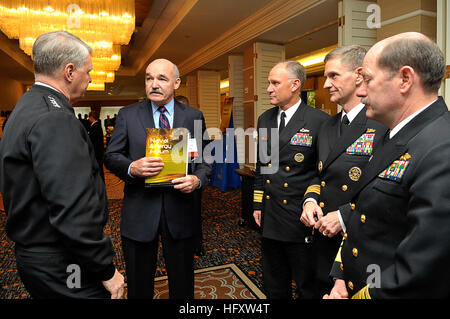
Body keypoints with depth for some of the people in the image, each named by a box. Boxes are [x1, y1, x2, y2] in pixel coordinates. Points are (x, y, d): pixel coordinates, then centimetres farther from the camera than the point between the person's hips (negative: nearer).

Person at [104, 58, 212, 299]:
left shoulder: (194, 117, 2)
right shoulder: (127, 115, 1)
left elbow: (205, 159, 4)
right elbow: (111, 156, 1)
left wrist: (197, 179, -16)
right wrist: (131, 168, -20)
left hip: (179, 210, 1)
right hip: (139, 213, 0)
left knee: (182, 283, 19)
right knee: (139, 284, 19)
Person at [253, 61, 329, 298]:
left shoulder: (319, 121, -11)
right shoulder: (264, 120, 8)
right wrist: (258, 204, 12)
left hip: (302, 221, -5)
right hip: (270, 219, 6)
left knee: (307, 287, 15)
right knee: (274, 287, 22)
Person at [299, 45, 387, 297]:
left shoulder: (386, 125, -16)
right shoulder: (328, 127, 10)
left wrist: (344, 217, -21)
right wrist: (310, 200, -3)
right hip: (325, 240, 7)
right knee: (324, 291, 22)